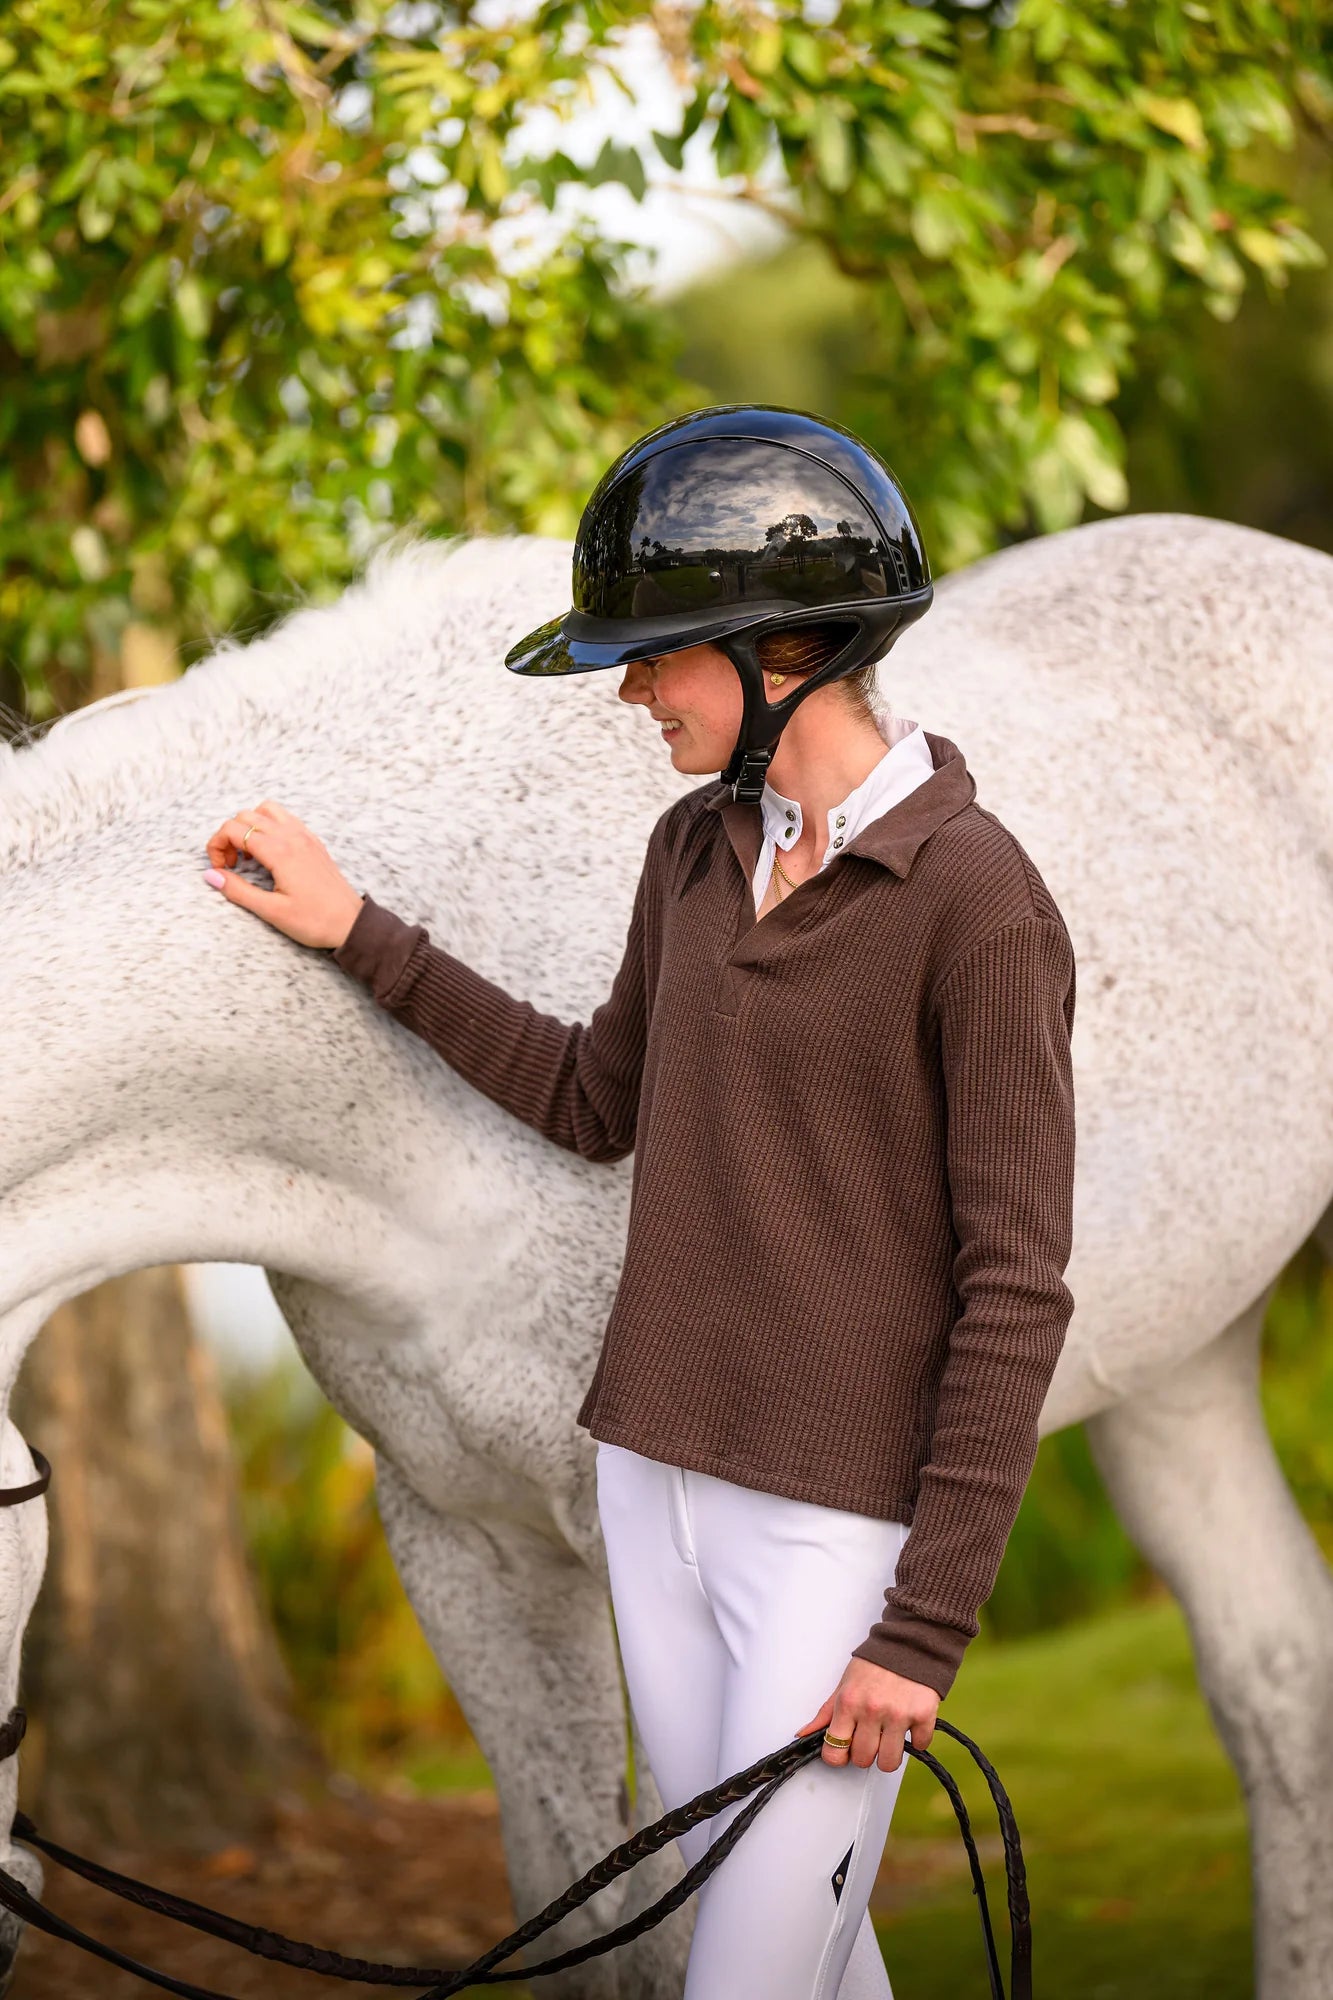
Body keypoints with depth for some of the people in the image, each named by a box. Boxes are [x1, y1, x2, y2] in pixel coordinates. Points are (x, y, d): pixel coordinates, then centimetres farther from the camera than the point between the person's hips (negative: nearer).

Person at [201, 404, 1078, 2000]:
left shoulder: (974, 898, -15)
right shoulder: (694, 851, 7)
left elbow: (1016, 1290, -15)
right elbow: (597, 1104, 22)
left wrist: (925, 1629, -16)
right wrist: (354, 934, 18)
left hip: (838, 1519, -7)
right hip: (658, 1479, 7)